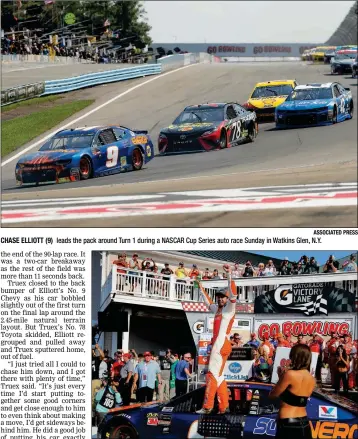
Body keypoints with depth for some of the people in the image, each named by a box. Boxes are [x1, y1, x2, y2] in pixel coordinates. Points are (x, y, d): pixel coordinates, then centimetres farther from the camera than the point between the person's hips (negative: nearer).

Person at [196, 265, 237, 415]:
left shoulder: (229, 309, -3)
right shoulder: (217, 309, 19)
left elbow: (233, 295, -20)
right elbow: (209, 303, 40)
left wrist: (229, 275, -26)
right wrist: (201, 288, 42)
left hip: (221, 345, -9)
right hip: (217, 345, 9)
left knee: (213, 374, -11)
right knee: (218, 376, 10)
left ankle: (207, 407, -13)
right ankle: (223, 406, 12)